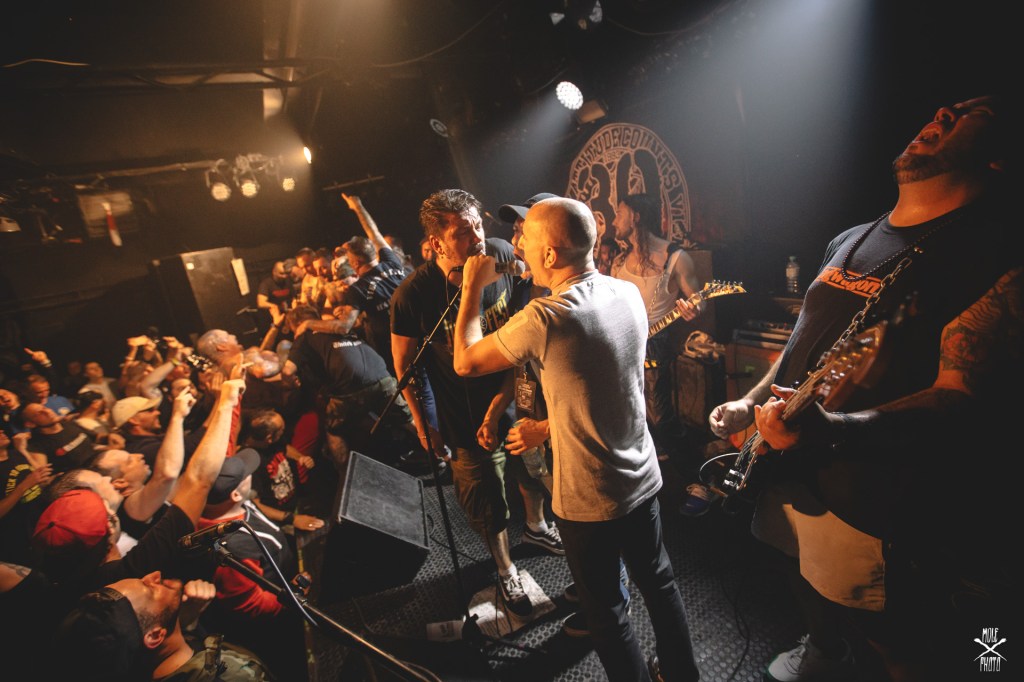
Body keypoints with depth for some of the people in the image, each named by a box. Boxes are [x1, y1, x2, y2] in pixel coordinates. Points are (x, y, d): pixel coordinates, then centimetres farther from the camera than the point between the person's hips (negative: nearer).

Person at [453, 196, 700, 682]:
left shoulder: (545, 318, -27)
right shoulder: (629, 293, -5)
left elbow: (465, 363, -14)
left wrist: (473, 288, -5)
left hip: (588, 498, -7)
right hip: (642, 477, 7)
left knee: (605, 608, 16)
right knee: (658, 580, 26)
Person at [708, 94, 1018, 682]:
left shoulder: (996, 254, -15)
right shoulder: (850, 241, 10)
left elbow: (962, 397, -24)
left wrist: (831, 429, -40)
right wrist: (752, 403, 8)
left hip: (874, 502, -7)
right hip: (792, 475, 8)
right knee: (811, 590, 30)